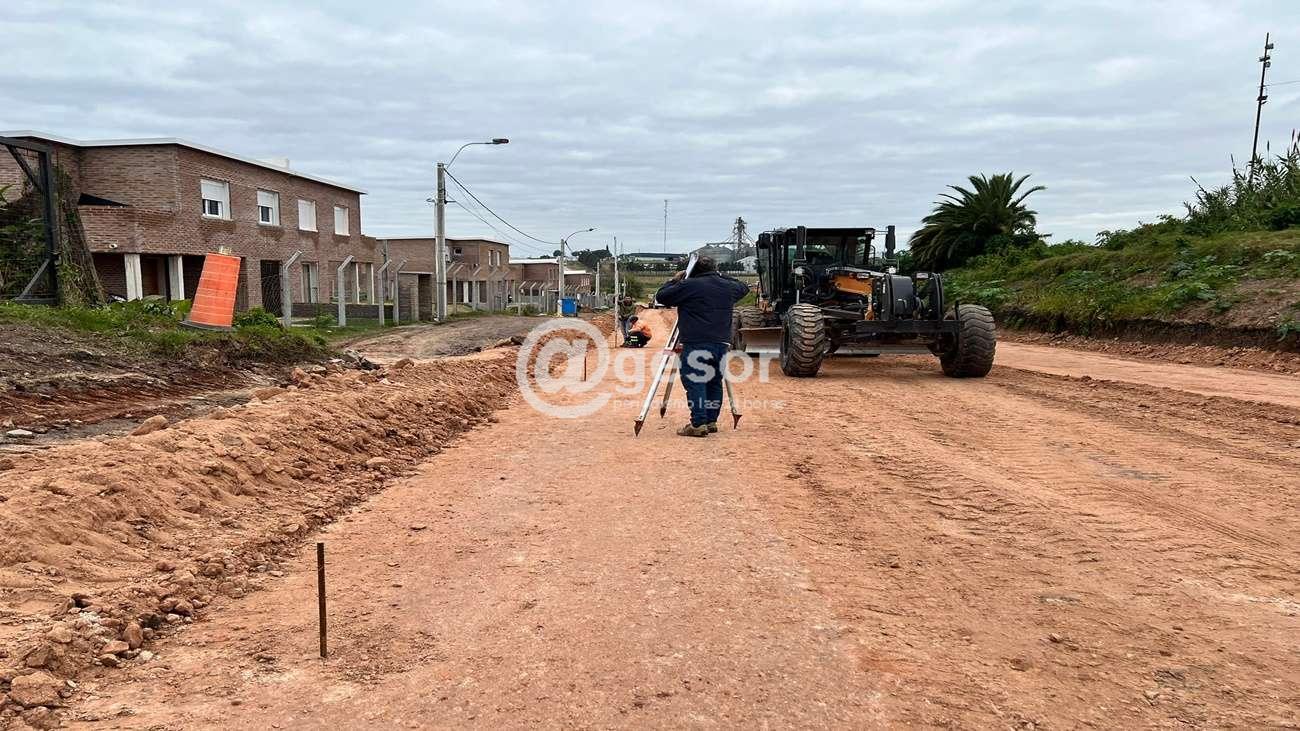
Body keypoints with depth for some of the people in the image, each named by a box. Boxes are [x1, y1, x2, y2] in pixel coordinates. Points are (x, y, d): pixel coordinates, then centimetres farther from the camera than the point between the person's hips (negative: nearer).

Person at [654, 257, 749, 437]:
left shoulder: (688, 286, -4)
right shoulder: (728, 286, 13)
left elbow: (661, 296, 4)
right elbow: (744, 287, 35)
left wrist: (674, 280, 19)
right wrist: (721, 277, 38)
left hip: (696, 343, -6)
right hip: (721, 343, 6)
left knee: (694, 381, -5)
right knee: (714, 381, 14)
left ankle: (698, 424, -11)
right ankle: (711, 421, 20)